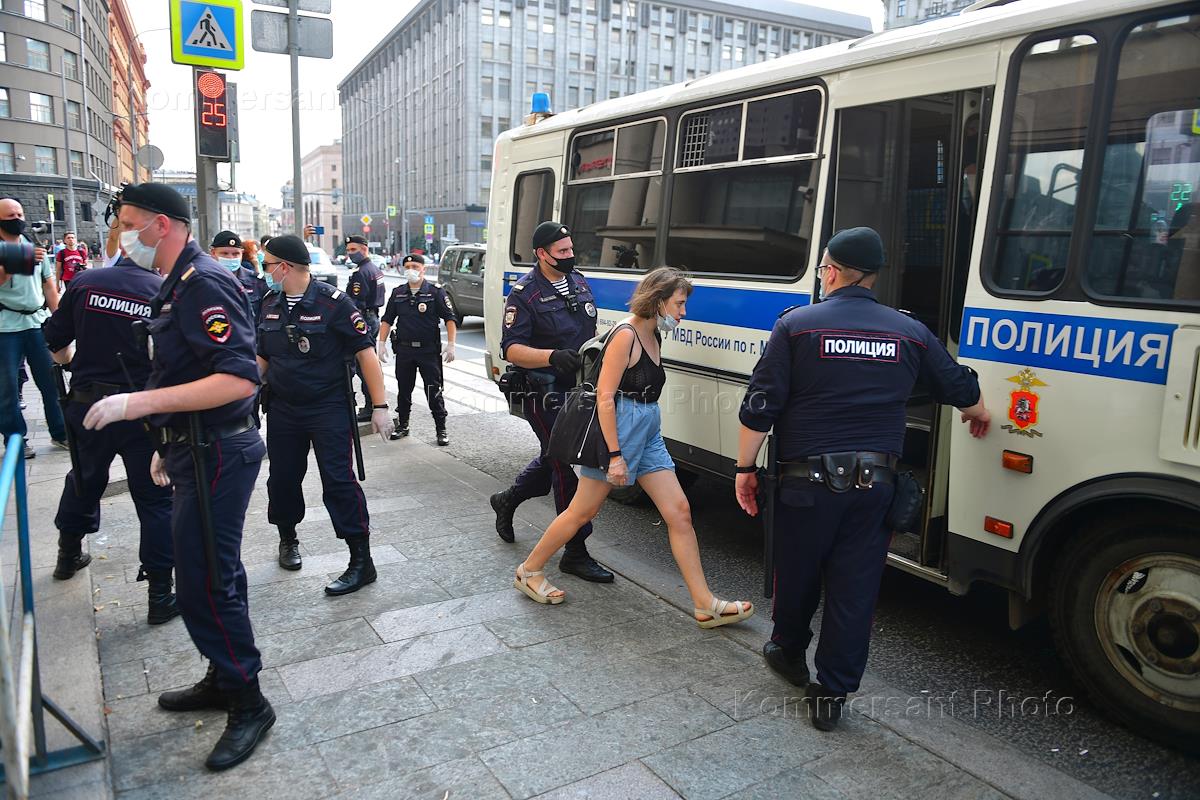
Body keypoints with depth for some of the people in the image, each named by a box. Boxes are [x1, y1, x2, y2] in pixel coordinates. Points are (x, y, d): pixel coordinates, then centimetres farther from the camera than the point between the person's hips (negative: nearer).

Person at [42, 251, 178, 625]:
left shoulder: (84, 282, -4)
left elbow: (56, 346, 4)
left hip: (87, 406, 3)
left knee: (84, 481, 26)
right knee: (154, 499, 4)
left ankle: (68, 555, 48)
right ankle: (160, 595, 7)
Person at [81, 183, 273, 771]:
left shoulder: (203, 284, -19)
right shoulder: (177, 284, 15)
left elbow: (238, 378, -29)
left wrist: (139, 403, -28)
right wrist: (169, 443, 20)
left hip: (216, 455, -10)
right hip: (198, 450, 10)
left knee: (204, 583, -3)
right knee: (210, 574, 19)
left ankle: (248, 704, 12)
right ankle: (222, 680, 35)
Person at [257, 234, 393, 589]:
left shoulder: (333, 302, -13)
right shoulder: (270, 304, 6)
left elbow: (365, 352, -13)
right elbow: (262, 357, 17)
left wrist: (380, 405, -16)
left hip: (328, 407, -6)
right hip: (283, 409, 6)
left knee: (338, 481, -9)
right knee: (282, 478, 14)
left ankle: (361, 561, -1)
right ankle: (287, 538, 39)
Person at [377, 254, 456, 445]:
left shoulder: (436, 292, -3)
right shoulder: (397, 293, 9)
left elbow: (450, 319, -4)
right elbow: (387, 320, 14)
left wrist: (450, 345, -12)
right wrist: (382, 343, 6)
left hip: (429, 350, -4)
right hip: (404, 350, 4)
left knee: (434, 391, -2)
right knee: (403, 390, 13)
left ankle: (441, 429, 6)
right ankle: (402, 426, 27)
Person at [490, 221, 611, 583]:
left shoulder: (578, 282, 11)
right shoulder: (525, 293, -13)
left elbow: (590, 327, 25)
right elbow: (511, 349, -20)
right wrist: (552, 356, -34)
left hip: (577, 389, 8)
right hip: (545, 396, -8)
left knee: (554, 458, 21)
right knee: (565, 467, -7)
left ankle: (507, 500, 46)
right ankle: (576, 552, 2)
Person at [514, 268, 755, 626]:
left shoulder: (653, 336, 11)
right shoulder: (625, 335, -15)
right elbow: (605, 397, -19)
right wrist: (615, 455, -20)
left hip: (648, 433, 8)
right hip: (618, 429, -8)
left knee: (679, 512, 3)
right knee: (582, 512, 4)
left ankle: (704, 604, 7)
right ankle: (529, 571, 24)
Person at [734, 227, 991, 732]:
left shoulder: (797, 325, -5)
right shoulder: (910, 332, 6)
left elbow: (760, 407, -8)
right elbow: (960, 387, 20)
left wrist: (746, 467, 1)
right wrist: (978, 415, 42)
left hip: (808, 478, -2)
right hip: (875, 482, 3)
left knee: (797, 573, 18)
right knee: (855, 589, 9)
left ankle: (788, 652, 41)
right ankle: (832, 694, 17)